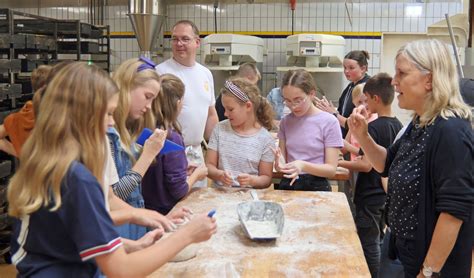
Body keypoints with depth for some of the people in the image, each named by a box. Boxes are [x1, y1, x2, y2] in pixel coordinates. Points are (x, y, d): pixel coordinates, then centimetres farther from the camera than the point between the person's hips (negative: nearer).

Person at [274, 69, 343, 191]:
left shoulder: (329, 122, -4)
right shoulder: (285, 122, 9)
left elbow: (331, 169, -6)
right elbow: (282, 159, 10)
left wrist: (303, 166, -22)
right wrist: (279, 164, -13)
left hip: (316, 187, -3)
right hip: (287, 185, 3)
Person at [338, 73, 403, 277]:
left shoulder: (373, 127, -20)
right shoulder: (398, 126, 4)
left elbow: (366, 165, -23)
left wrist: (339, 163, -14)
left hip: (370, 197, -8)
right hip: (387, 194, 8)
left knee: (368, 244, 2)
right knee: (378, 239, 19)